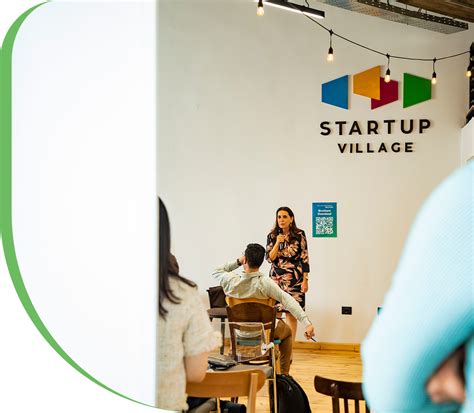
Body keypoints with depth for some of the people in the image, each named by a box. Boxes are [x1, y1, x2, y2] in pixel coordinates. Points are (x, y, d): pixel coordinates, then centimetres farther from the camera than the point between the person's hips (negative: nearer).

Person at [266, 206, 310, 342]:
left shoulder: (299, 235, -3)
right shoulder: (272, 236, 4)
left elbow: (305, 258, -2)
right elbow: (270, 258, -1)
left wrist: (305, 280, -5)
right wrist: (278, 243, -15)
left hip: (294, 280, -2)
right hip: (276, 279, 2)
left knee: (292, 314, 0)